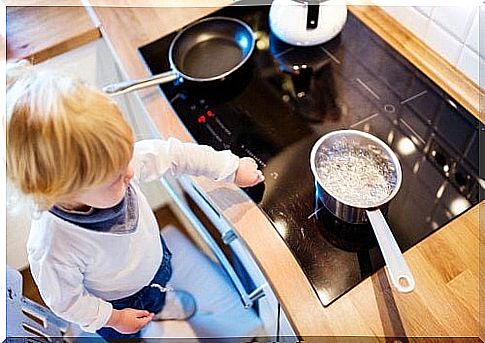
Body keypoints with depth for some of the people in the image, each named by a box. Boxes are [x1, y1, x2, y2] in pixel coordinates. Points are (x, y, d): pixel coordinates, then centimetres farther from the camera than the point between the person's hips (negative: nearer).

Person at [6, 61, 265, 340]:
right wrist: (113, 318, -13)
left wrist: (233, 168, -16)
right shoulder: (52, 252, -47)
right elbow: (65, 300, -26)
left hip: (153, 255, 4)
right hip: (115, 302, -4)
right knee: (124, 336, 30)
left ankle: (159, 301, 74)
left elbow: (173, 154, -23)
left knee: (160, 282, 39)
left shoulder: (113, 160, -38)